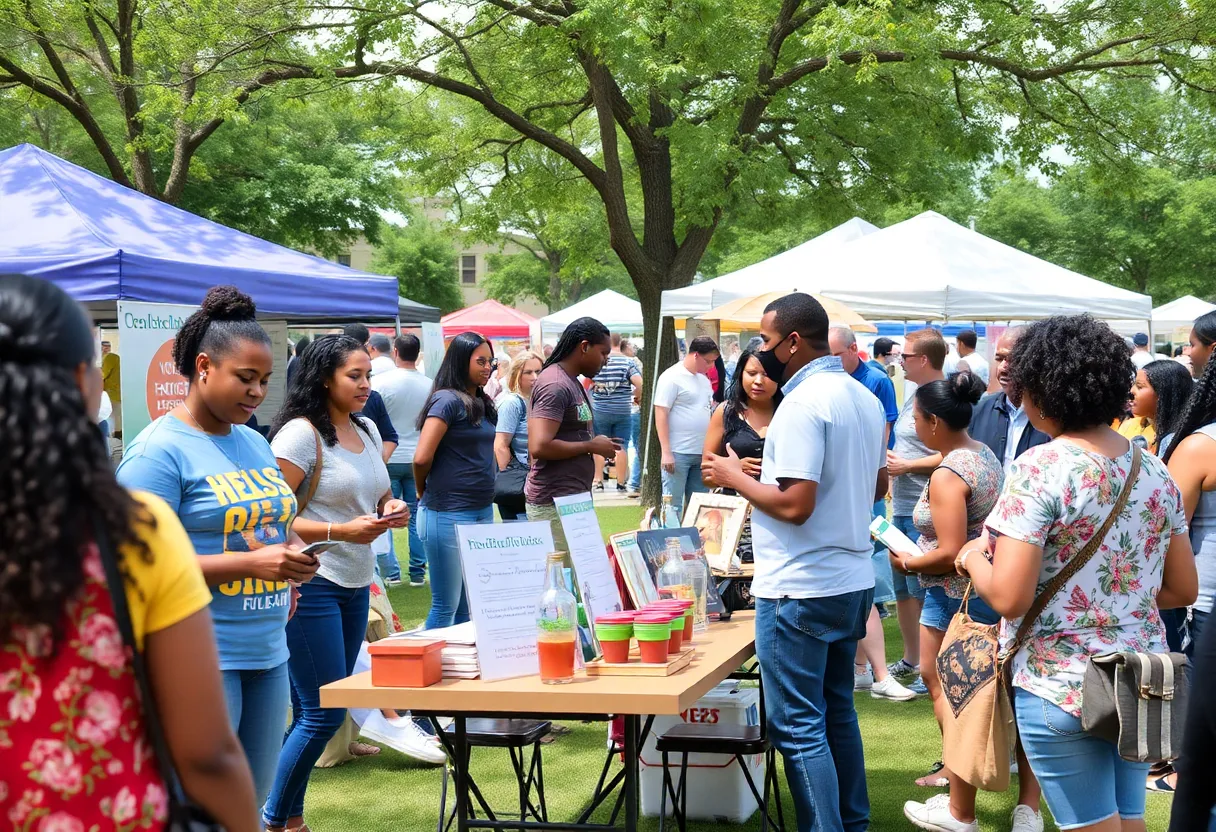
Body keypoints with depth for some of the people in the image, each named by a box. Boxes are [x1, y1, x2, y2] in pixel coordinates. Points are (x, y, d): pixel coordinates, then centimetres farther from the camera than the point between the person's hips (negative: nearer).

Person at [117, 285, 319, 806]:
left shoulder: (255, 444, 14)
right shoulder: (159, 450, -10)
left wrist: (293, 553, 2)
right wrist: (250, 563, -22)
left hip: (267, 654, 8)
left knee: (252, 801, 10)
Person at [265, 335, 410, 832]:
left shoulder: (367, 431, 12)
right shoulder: (301, 434, -12)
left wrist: (391, 511, 3)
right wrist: (341, 531, -24)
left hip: (356, 584, 8)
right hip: (312, 583, -8)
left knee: (312, 712, 12)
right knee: (323, 714, -7)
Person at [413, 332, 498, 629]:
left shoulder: (482, 403, 13)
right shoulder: (448, 401, -12)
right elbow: (422, 459, -18)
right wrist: (423, 491, 0)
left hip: (482, 510, 8)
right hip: (449, 513, -8)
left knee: (469, 606, 12)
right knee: (446, 606, -2)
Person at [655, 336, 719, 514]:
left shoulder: (704, 379, 15)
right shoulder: (671, 377, -8)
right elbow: (661, 415, -12)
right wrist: (666, 452, -18)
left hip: (701, 453, 8)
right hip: (678, 453, -8)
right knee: (673, 506, -4)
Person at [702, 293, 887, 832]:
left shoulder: (803, 404, -19)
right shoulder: (863, 398, 10)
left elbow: (794, 505, -24)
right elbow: (878, 485, 20)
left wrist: (735, 478, -10)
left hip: (801, 591, -10)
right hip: (853, 580, 10)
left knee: (798, 727, -3)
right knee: (838, 711, 20)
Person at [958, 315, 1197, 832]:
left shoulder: (1039, 470, -17)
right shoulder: (1154, 472, 3)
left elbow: (1008, 598, -21)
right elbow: (1183, 590, 9)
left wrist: (973, 558, -2)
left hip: (1061, 686, -6)